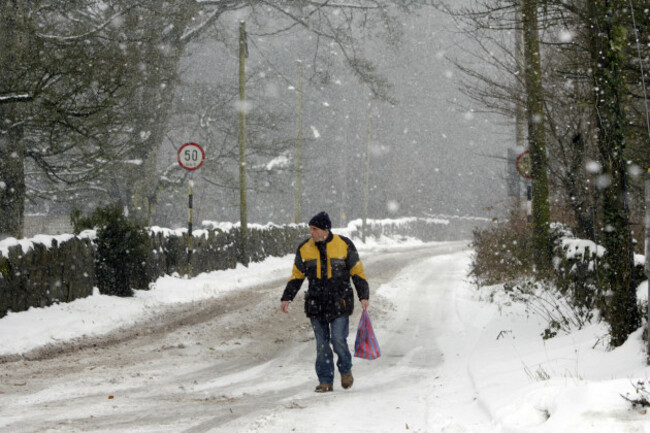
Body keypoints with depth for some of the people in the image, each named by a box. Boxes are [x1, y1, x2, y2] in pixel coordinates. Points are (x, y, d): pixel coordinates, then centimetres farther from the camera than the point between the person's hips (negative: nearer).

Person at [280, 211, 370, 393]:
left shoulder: (344, 245, -3)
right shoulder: (304, 248, 4)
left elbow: (357, 272, 3)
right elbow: (297, 275, 12)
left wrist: (363, 296, -2)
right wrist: (287, 298, 5)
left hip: (339, 302, -3)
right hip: (316, 303, 3)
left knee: (338, 339, -9)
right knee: (322, 344, 3)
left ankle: (346, 370, 17)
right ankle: (325, 381, 11)